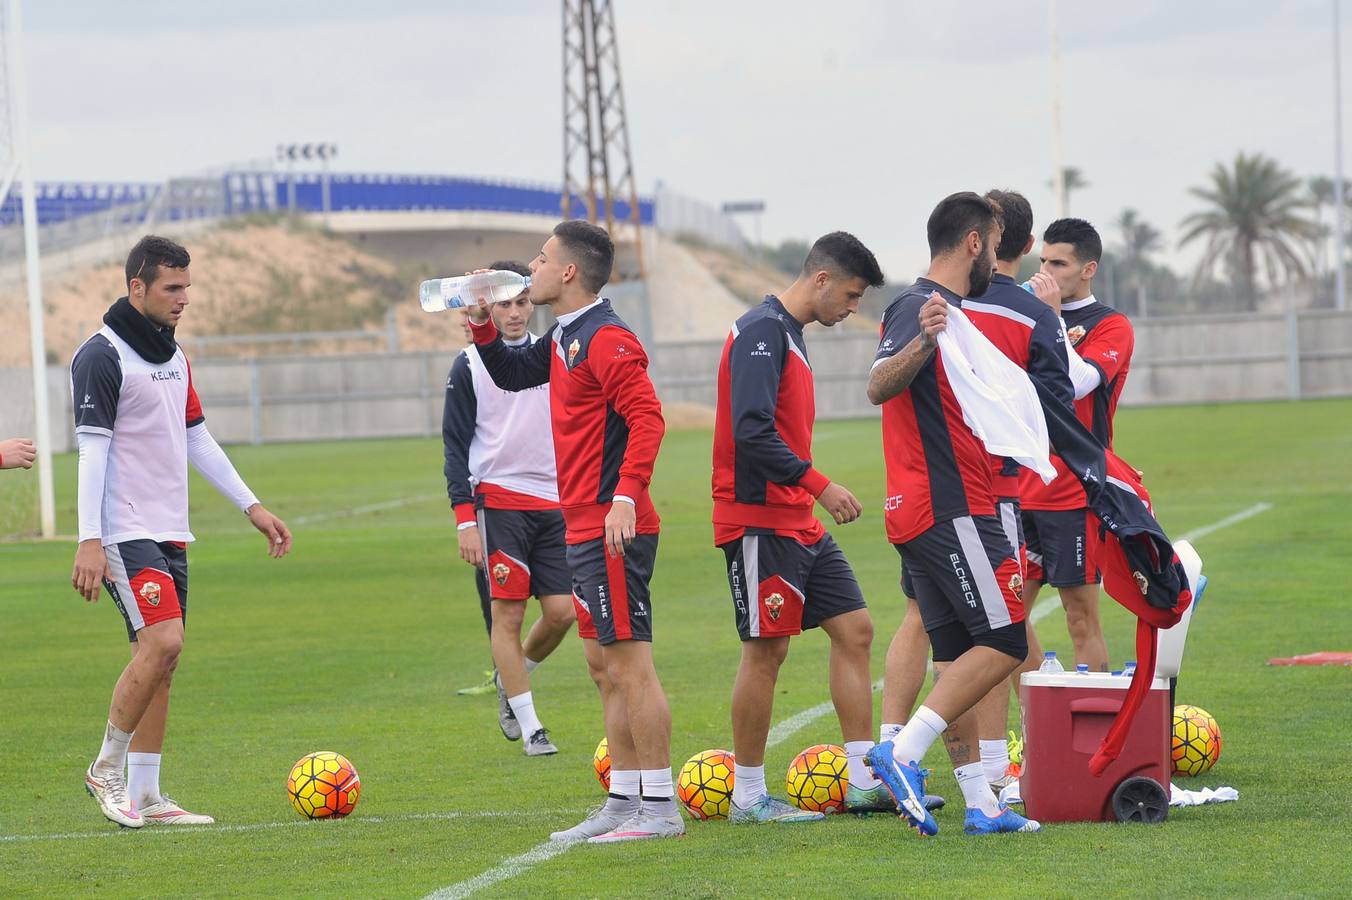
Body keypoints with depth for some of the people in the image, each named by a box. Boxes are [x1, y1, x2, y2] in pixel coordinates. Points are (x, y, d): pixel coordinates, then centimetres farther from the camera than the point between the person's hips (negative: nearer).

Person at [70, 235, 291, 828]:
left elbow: (197, 440, 22)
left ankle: (145, 796, 8)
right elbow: (92, 448, -15)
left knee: (158, 659, 5)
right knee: (162, 641, -20)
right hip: (126, 532, -8)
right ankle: (107, 768, -6)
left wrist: (252, 507, 20)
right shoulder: (102, 357, -10)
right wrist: (90, 540, -21)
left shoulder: (174, 357, 16)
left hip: (170, 533, 8)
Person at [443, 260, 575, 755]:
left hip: (553, 503, 4)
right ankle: (530, 729, 0)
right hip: (497, 501, -4)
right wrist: (464, 518, -8)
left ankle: (510, 681, 24)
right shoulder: (470, 364, -1)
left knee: (561, 610, -3)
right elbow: (455, 445, -3)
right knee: (507, 613, -6)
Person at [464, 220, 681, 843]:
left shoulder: (606, 339, -14)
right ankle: (623, 803, 17)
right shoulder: (564, 339, 16)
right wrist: (481, 324, 19)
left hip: (613, 533, -10)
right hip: (582, 531, 10)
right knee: (604, 668, 12)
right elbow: (512, 374, 34)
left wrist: (626, 497, -29)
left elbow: (647, 418, -22)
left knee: (629, 664, -8)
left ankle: (660, 808, -6)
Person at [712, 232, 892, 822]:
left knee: (854, 630, 7)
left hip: (799, 524, 10)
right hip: (760, 523, -10)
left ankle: (864, 780, 9)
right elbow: (752, 431, -24)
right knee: (766, 650, -5)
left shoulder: (788, 335, 17)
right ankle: (748, 797, 2)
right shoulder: (761, 332, -14)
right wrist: (819, 485, -23)